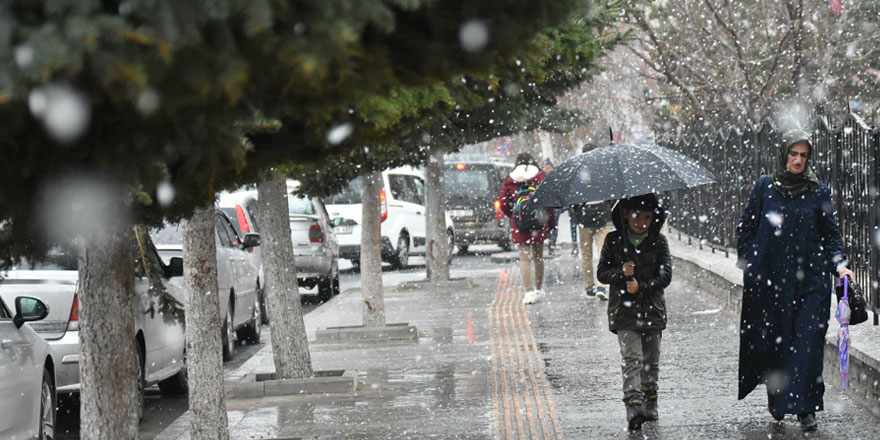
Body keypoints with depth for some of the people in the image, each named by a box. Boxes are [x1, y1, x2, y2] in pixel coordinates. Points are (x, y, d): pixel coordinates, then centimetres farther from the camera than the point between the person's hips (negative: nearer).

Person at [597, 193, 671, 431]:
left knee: (651, 360, 9)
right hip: (624, 308, -2)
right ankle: (633, 406, -23)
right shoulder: (613, 240, 2)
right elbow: (602, 273, 2)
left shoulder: (659, 241, 2)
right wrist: (621, 273, -17)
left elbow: (665, 275, -3)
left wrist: (641, 286, -16)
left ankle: (650, 405, 23)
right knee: (632, 357, -14)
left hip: (652, 308, 2)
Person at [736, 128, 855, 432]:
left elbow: (831, 234, 11)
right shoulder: (765, 187, 7)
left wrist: (839, 264, -4)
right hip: (770, 279, 0)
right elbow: (745, 228, 11)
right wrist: (747, 263, 2)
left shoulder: (819, 192, 8)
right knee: (773, 341, 4)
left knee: (808, 343, -9)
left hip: (811, 280, 0)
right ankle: (776, 399, 23)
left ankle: (805, 408, -6)